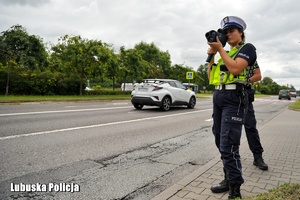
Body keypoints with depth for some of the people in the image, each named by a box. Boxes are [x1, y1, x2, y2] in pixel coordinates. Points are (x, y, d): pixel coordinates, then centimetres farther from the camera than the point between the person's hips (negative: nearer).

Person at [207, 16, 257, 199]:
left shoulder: (247, 48, 1)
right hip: (218, 97, 8)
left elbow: (235, 69, -18)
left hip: (234, 98, -8)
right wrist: (212, 56, 7)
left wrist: (220, 49, -10)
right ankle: (230, 178, 31)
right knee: (220, 142, 13)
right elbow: (211, 77, 16)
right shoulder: (226, 52, 22)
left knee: (228, 145, -14)